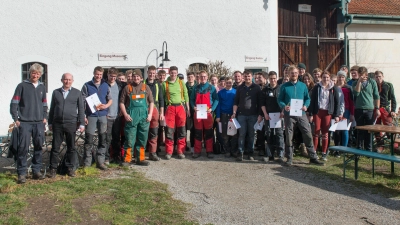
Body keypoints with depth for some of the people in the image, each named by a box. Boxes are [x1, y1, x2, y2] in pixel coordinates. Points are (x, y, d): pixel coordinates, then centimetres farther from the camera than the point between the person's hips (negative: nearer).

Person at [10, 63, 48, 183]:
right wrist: (16, 119, -6)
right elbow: (14, 103, 0)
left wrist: (45, 117, 10)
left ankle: (36, 171, 15)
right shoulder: (22, 86, 2)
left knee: (39, 147, 6)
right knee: (23, 147, -8)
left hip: (39, 123, 4)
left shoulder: (42, 87, 15)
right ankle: (21, 173, -2)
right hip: (25, 122, -4)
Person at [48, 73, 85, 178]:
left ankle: (71, 168, 15)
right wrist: (50, 123, 11)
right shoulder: (56, 92, 11)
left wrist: (82, 124, 0)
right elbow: (52, 109, 15)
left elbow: (81, 109, 6)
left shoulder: (77, 93, 6)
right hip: (57, 124, 1)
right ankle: (53, 168, 11)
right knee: (55, 147, 3)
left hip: (71, 124, -1)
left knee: (71, 147, 5)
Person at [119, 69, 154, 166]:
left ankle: (140, 159, 18)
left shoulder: (146, 87, 10)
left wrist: (150, 114, 0)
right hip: (131, 117, -2)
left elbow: (151, 102, 10)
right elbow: (121, 102, 3)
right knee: (130, 139, -2)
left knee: (142, 139, 8)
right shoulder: (127, 88, 5)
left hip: (144, 117, 3)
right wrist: (125, 114, -7)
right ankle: (127, 159, 5)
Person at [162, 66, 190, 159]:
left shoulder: (181, 83, 10)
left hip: (180, 107, 1)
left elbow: (186, 96, 11)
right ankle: (169, 152, 7)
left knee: (181, 130, 2)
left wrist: (188, 109, 7)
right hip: (170, 108, -1)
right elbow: (162, 98, 6)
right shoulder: (165, 84, 6)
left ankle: (180, 151, 10)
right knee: (169, 131, -1)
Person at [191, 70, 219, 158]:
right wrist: (193, 107, -8)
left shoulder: (211, 88, 4)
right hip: (197, 113, 2)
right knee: (198, 133, 4)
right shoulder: (196, 88, 10)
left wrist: (212, 109, -13)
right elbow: (192, 99, 11)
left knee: (209, 133, 1)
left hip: (208, 113, -2)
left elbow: (216, 99, 1)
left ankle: (209, 151, 7)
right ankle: (197, 151, 9)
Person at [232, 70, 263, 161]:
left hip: (253, 115, -1)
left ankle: (250, 153, 12)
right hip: (241, 114, 1)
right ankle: (240, 153, 2)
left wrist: (260, 115, -3)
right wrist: (234, 112, 0)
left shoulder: (257, 88, 5)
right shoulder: (240, 88, 10)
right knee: (242, 134, -1)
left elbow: (260, 102, 3)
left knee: (251, 134, 4)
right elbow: (236, 101, 10)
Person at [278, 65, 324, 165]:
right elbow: (280, 99, 2)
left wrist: (306, 105, -8)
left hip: (301, 114, 2)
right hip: (289, 114, -1)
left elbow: (307, 98, 12)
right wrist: (284, 106, -17)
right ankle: (289, 158, 13)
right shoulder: (284, 86, 3)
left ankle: (313, 157, 9)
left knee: (308, 135, -1)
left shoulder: (303, 85, 9)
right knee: (289, 136, 3)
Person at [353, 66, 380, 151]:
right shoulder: (355, 83, 8)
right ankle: (360, 149, 13)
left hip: (370, 109, 0)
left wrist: (377, 109, -1)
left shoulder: (372, 82, 5)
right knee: (360, 130, 6)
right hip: (358, 109, 1)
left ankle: (368, 149, 12)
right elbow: (356, 93, -10)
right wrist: (359, 81, -13)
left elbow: (377, 96, 5)